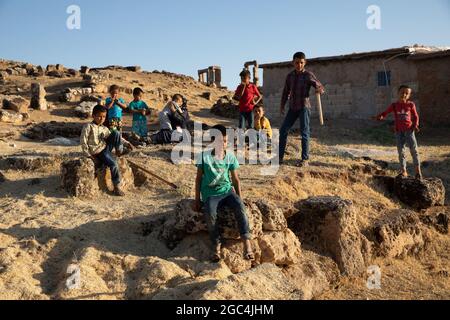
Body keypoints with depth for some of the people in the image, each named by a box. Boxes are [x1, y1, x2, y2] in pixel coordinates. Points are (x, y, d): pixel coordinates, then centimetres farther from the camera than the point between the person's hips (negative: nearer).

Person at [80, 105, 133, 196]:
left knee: (116, 133, -7)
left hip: (106, 147, 6)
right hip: (98, 152, -6)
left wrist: (127, 143, 4)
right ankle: (117, 187, -20)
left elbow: (117, 137, 18)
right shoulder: (88, 127, -6)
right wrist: (89, 155, -12)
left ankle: (119, 151, -4)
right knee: (113, 163, -28)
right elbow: (83, 142, -9)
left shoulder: (104, 129, 13)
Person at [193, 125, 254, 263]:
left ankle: (247, 242, -29)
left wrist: (240, 198, 3)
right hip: (210, 193, -2)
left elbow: (235, 179, 10)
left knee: (240, 206, -29)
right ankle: (217, 245, -16)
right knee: (210, 214, -33)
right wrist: (197, 200, 2)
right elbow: (199, 178, 3)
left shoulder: (230, 157, 3)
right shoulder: (204, 156, -4)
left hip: (227, 190, 2)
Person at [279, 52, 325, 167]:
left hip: (304, 107, -5)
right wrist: (282, 106, 12)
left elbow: (321, 87, -4)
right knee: (283, 131, 1)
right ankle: (280, 157, 8)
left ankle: (305, 159, 0)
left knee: (304, 132, -5)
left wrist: (319, 90, -27)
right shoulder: (290, 76, 8)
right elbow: (286, 92, 17)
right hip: (293, 108, 5)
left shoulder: (308, 75, -5)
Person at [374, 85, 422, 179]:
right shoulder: (394, 105, 3)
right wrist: (380, 117, -22)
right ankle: (403, 171, 12)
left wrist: (415, 125, -8)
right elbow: (385, 113, 1)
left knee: (414, 149, -6)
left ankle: (418, 170, 4)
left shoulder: (411, 105, 2)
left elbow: (415, 116, 8)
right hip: (399, 131, 1)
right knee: (401, 151, 3)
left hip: (409, 130, -1)